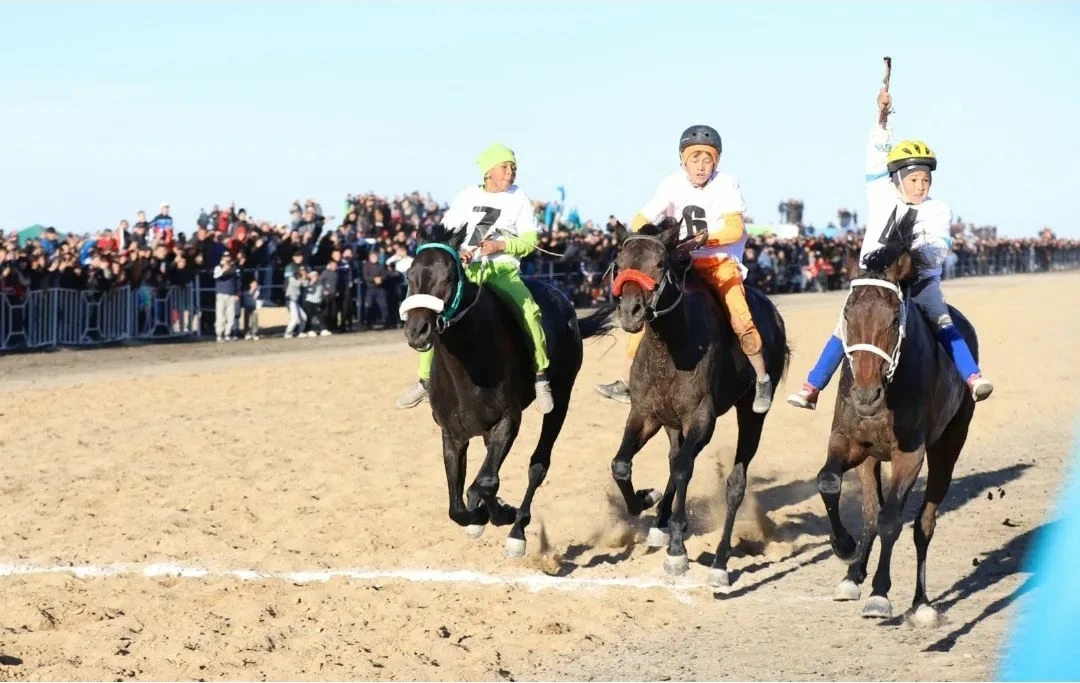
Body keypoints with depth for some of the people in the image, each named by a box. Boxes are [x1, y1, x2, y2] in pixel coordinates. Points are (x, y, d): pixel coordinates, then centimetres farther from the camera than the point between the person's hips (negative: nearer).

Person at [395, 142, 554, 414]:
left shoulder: (518, 198, 5)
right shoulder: (468, 196, 8)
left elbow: (529, 241, 3)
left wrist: (500, 245, -14)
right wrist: (455, 250, -11)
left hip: (504, 269, -2)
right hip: (466, 268, 2)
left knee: (529, 311, -29)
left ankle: (541, 378, -18)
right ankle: (425, 381, 4)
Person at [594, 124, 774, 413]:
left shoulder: (726, 184, -10)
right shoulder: (674, 184, -2)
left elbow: (735, 229, -19)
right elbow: (640, 221, -5)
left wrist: (705, 238, -36)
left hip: (721, 262, -4)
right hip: (682, 263, 4)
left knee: (740, 319, -24)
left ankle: (762, 381, -5)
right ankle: (630, 382, 0)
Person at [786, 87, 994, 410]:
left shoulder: (938, 210, 2)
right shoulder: (883, 198, 6)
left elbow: (940, 247, -13)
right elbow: (877, 160, -2)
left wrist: (920, 253, -35)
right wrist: (882, 118, -11)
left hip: (921, 279, -1)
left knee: (942, 323, -23)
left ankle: (973, 378, -30)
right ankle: (812, 387, -4)